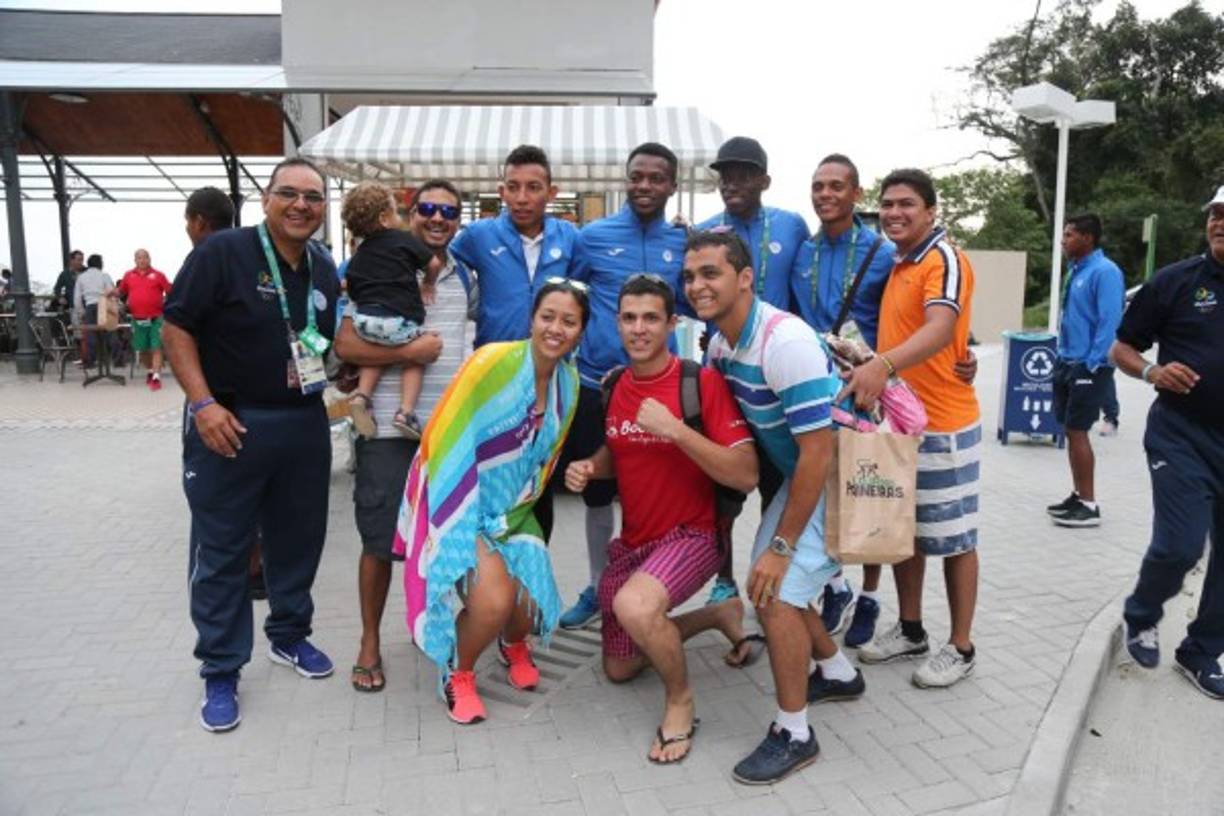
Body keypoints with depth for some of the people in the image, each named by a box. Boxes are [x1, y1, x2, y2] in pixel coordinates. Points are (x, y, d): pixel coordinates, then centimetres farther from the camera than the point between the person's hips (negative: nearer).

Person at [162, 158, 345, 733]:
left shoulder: (324, 266, 7)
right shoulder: (222, 252, -11)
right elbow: (176, 328, -10)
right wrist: (202, 403, -18)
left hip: (305, 423, 6)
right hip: (229, 423, -5)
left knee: (299, 539, 16)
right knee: (220, 551, 4)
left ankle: (289, 636, 36)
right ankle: (220, 672, 18)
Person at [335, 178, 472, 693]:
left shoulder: (465, 278, 11)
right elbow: (346, 345, -12)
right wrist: (409, 351, -19)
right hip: (388, 429, -5)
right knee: (380, 540, 4)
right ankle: (370, 642, 21)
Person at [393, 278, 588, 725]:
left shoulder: (569, 382, -2)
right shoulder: (493, 361, -21)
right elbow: (446, 444, -19)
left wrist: (510, 518, 11)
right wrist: (465, 536, -18)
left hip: (512, 512, 5)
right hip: (461, 505, -5)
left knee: (529, 608, -7)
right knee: (493, 601, -22)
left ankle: (514, 645, 32)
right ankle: (457, 674, 10)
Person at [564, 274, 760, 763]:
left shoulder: (703, 382, -18)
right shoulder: (614, 387, 0)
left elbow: (746, 476, -24)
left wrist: (675, 429, -31)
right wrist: (589, 467, -4)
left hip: (692, 534, -7)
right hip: (633, 540, 7)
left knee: (633, 606, -37)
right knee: (618, 669, 16)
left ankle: (680, 699, -5)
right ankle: (720, 615, 36)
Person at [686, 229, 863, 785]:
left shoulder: (786, 343, -29)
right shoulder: (721, 343, -3)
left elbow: (818, 453, -28)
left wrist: (781, 546, -23)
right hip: (798, 472, 9)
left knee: (777, 593, -13)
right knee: (769, 583, 14)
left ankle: (794, 735, 6)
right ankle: (839, 673, 39)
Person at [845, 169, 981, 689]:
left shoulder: (944, 260, -15)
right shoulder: (899, 265, 13)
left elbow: (940, 330, -34)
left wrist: (882, 365, -49)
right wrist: (868, 363, 7)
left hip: (943, 426, -8)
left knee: (952, 536, 4)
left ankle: (960, 647, 19)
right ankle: (910, 630, 31)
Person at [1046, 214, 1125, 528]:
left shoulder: (1105, 272, -15)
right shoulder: (1075, 270, 11)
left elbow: (1110, 323, -19)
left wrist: (1091, 365, -19)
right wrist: (1062, 355, 15)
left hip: (1088, 367, -9)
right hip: (1067, 362, 9)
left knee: (1077, 431, -6)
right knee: (1071, 431, 12)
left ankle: (1088, 505, 4)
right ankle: (1078, 496, 23)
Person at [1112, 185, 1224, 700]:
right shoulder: (1175, 281, -3)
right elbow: (1121, 349, 1)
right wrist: (1152, 371, -18)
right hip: (1181, 435, -3)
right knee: (1179, 545, -10)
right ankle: (1140, 615, 21)